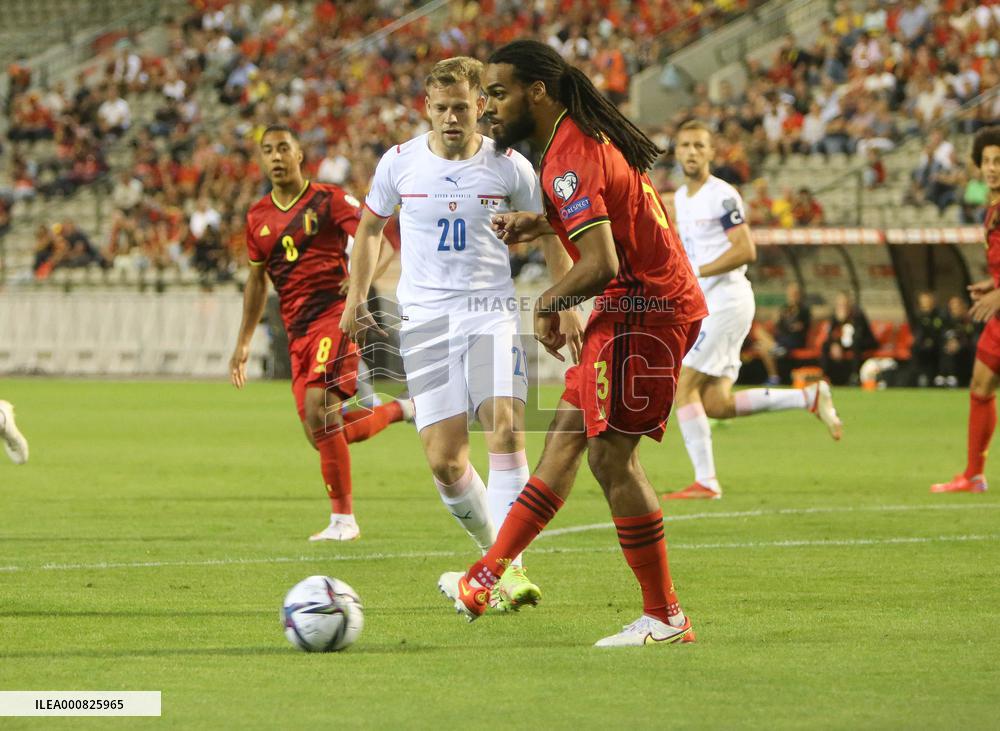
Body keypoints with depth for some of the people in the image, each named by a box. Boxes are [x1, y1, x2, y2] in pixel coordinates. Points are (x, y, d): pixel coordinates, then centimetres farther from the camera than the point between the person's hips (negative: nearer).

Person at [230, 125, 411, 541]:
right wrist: (244, 343, 22)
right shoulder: (258, 217, 15)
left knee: (319, 408, -24)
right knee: (321, 436, -1)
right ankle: (401, 410, 22)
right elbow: (257, 280, 24)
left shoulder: (328, 200, -1)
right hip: (297, 331, 6)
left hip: (335, 315, -6)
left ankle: (343, 519, -18)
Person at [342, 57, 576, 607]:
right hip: (425, 320, 1)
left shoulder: (509, 166, 0)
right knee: (445, 461, -7)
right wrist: (356, 298, 13)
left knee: (505, 431, -21)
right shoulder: (400, 163, 2)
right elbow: (369, 226, 19)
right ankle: (492, 551, 15)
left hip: (492, 313, -1)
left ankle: (507, 566, -20)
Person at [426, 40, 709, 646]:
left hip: (644, 307, -11)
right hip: (640, 304, 11)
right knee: (566, 436, 12)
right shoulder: (587, 136, 13)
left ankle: (666, 618, -4)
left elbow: (601, 264, -27)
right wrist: (540, 225, 16)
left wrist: (548, 304, -9)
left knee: (611, 455, -9)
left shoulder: (569, 159, -19)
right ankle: (488, 580, 17)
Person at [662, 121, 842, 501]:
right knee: (716, 404, 4)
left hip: (727, 301, -9)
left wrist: (696, 273, -21)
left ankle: (705, 481, -7)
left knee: (684, 387, -11)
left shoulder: (722, 196, -11)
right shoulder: (681, 198, 16)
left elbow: (745, 250, -19)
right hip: (707, 306, 9)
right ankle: (810, 398, 13)